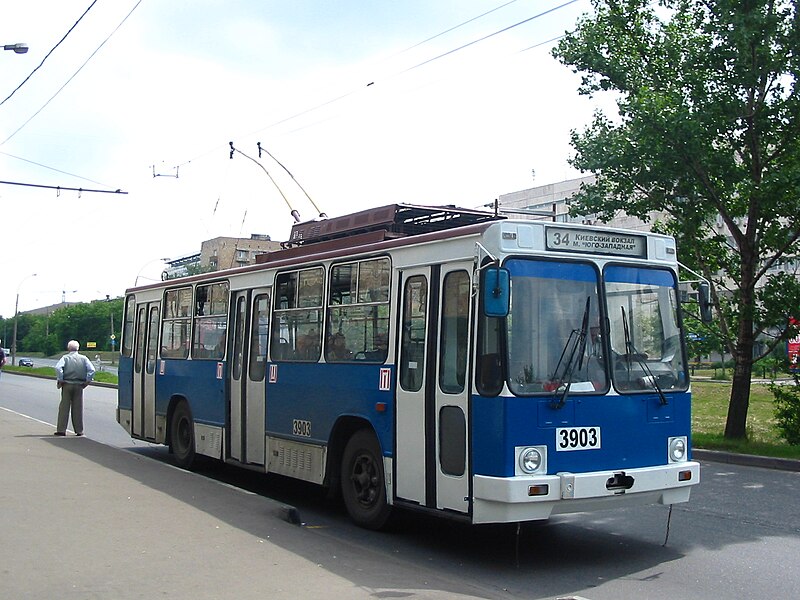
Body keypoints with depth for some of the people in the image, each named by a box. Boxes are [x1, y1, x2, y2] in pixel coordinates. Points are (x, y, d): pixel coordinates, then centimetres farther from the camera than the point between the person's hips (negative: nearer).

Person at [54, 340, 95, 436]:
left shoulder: (65, 358, 0)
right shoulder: (84, 359, 4)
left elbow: (58, 368, -16)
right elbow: (92, 370, -5)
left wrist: (60, 381, -10)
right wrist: (87, 381, 0)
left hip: (67, 385, -1)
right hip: (79, 386, 1)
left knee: (64, 407, 3)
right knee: (78, 408, 6)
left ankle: (61, 430, 1)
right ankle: (79, 430, 8)